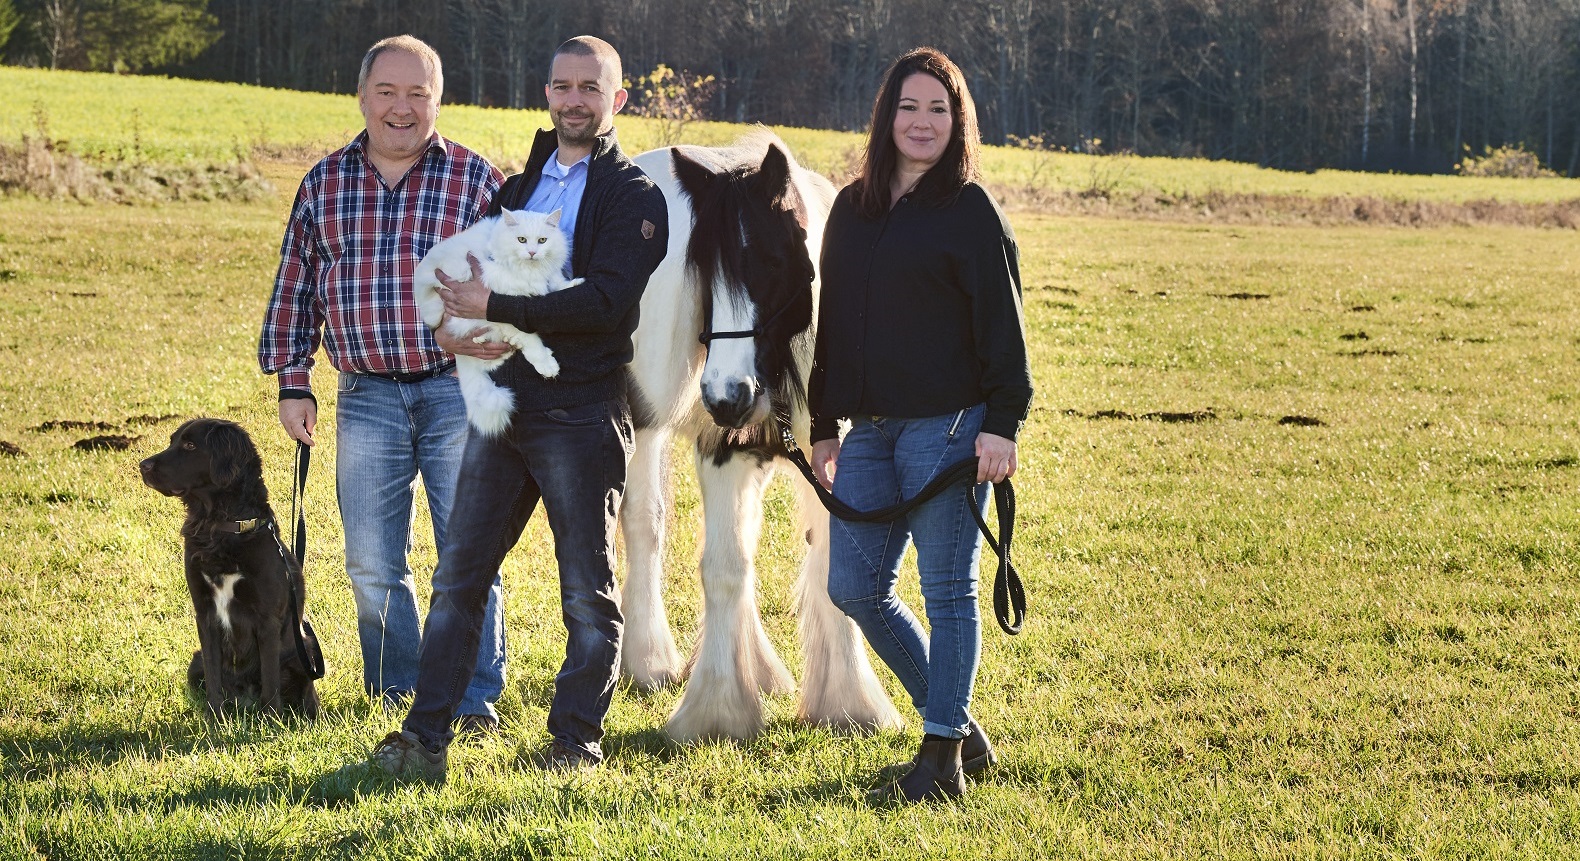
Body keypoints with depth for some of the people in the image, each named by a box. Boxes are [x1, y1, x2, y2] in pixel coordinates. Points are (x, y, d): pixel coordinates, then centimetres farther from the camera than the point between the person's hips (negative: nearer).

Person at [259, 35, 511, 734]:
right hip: (366, 398, 2)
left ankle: (476, 698, 10)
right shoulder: (325, 183, 7)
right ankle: (396, 690, 20)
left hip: (458, 393, -2)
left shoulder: (475, 178, 1)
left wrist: (501, 382, -6)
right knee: (372, 564, 6)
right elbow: (295, 288, 12)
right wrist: (292, 382, 7)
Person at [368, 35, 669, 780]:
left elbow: (606, 301, -17)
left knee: (589, 593, 3)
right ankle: (425, 739, 3)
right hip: (500, 403, 6)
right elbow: (465, 273, 21)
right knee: (458, 577, 2)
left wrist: (496, 310, -20)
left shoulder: (635, 198, -2)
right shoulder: (518, 186, 18)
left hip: (579, 415, -6)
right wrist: (462, 324, -2)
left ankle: (576, 740, 12)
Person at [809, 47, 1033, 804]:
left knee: (947, 592, -2)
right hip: (869, 429, 7)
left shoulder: (970, 212, -3)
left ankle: (942, 757, 6)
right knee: (854, 589, 5)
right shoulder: (853, 209, 14)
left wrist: (1001, 424, -16)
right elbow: (831, 323, 19)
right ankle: (956, 722, 20)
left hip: (946, 427, -7)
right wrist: (822, 427, 17)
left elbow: (1003, 327, -7)